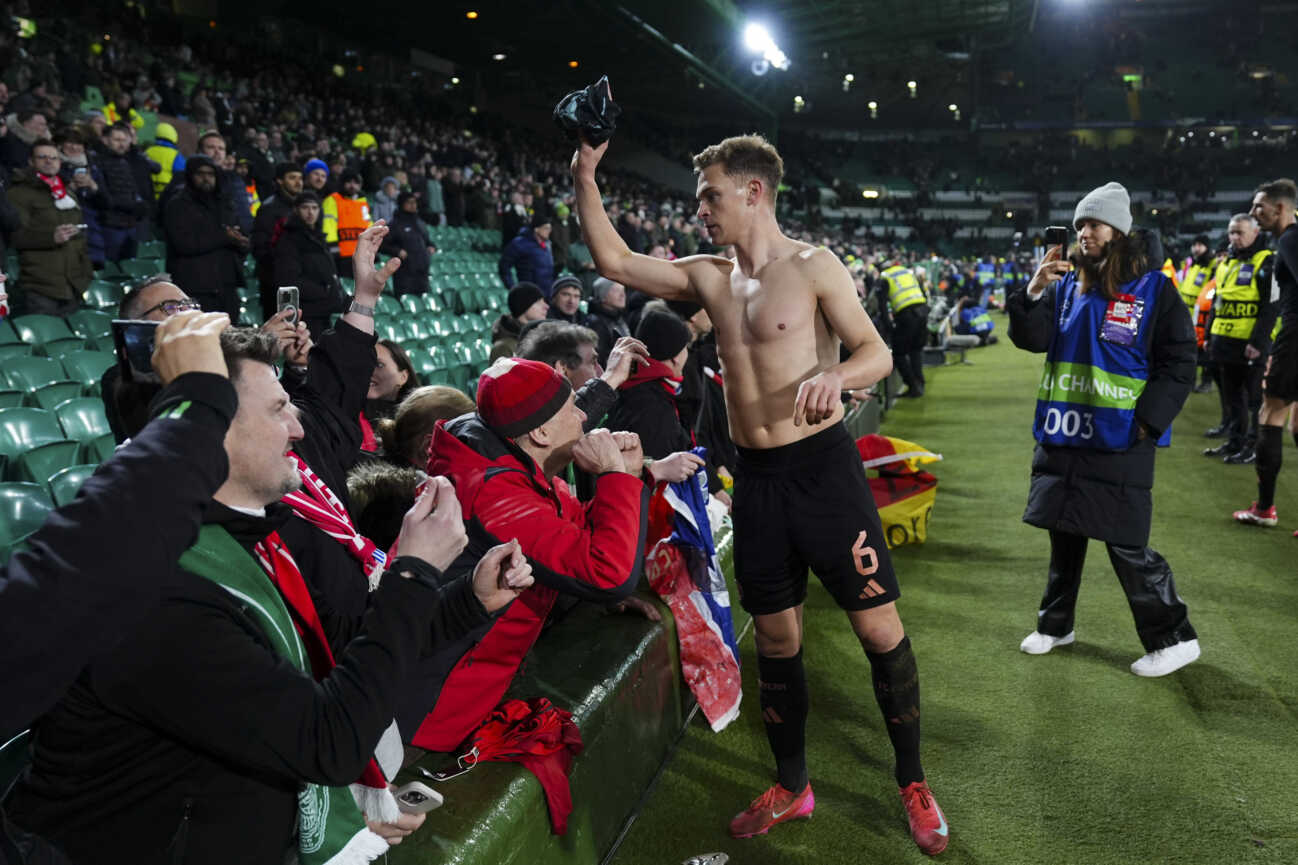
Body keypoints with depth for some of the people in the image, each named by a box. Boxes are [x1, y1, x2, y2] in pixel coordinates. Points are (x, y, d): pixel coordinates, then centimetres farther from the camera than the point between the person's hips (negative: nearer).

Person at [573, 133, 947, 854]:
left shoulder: (812, 267, -5)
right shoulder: (710, 277, 10)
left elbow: (878, 353, -7)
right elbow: (614, 261, 10)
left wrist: (834, 374, -29)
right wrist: (584, 178, 5)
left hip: (822, 466, -4)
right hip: (754, 477, 5)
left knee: (879, 627, 2)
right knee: (775, 637, 13)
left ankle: (912, 783, 23)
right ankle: (791, 786, 30)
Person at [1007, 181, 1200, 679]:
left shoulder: (1153, 288, -6)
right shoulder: (1066, 283, 6)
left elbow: (1180, 363, -5)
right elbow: (1031, 339, 0)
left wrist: (1148, 422, -13)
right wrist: (1034, 293, -17)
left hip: (1119, 442, -5)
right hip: (1062, 434, 5)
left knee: (1126, 545, -4)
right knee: (1064, 533, 15)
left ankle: (1174, 638, 13)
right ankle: (1055, 624, 30)